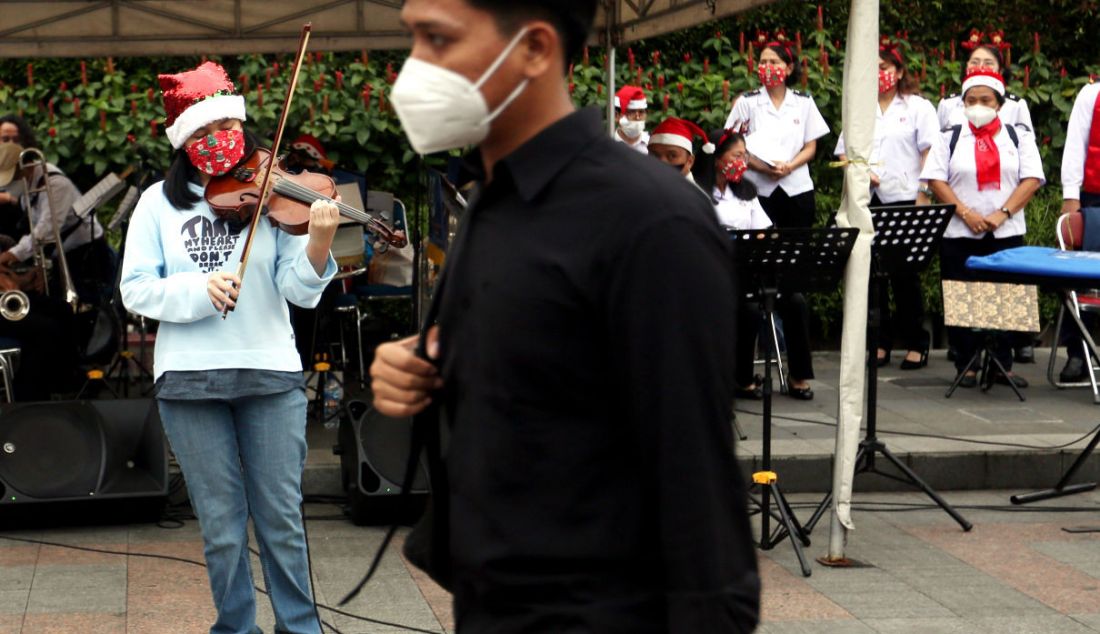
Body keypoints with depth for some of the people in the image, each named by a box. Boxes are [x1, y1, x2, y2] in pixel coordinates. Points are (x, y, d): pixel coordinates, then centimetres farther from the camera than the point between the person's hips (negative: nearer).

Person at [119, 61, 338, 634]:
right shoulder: (160, 202, 6)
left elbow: (299, 291, -4)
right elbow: (136, 289, 0)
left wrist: (319, 243, -24)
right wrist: (199, 289, -17)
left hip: (270, 373, -1)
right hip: (190, 378, 1)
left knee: (281, 518, 4)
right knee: (222, 525, 6)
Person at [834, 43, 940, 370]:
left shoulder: (918, 107, 5)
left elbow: (929, 155, -2)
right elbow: (844, 152, 17)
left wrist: (923, 196, -11)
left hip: (905, 199, -4)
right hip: (867, 201, 4)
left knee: (905, 275, -2)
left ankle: (916, 343, 7)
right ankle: (879, 342, 10)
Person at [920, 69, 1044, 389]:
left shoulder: (1019, 137, 8)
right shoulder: (949, 139, 6)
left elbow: (1032, 179, -1)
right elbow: (936, 180, -2)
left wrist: (1002, 213, -13)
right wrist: (966, 214, -14)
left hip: (1007, 233, 1)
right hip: (959, 234, 0)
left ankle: (1003, 364, 10)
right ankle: (966, 365, 8)